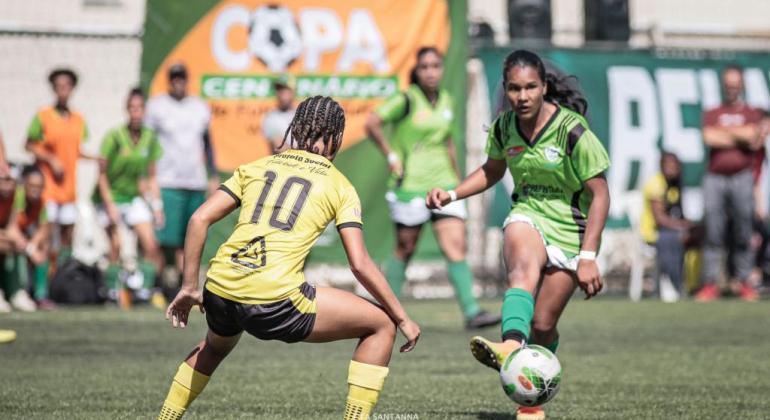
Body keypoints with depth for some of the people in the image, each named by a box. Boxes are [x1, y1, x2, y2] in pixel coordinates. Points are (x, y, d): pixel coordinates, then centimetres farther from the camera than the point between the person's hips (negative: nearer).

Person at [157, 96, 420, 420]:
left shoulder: (256, 167, 18)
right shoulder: (339, 186, 9)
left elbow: (199, 219, 11)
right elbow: (360, 264, 1)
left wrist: (189, 288, 17)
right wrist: (403, 319, 10)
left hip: (220, 291, 5)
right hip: (276, 301, -5)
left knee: (215, 346, 41)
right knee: (381, 325, 11)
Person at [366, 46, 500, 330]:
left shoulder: (446, 101, 11)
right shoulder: (407, 101, -8)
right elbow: (372, 123, -17)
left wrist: (457, 178, 22)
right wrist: (392, 156, -14)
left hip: (443, 184, 5)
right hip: (410, 185, -5)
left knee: (456, 247, -7)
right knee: (405, 248, 6)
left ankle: (471, 312, -12)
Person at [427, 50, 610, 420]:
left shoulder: (572, 131, -19)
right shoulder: (504, 128, -4)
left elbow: (599, 194, -14)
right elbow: (492, 170, 19)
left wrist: (588, 257, -19)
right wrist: (452, 195, 3)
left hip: (571, 230, -2)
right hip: (528, 216, 2)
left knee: (542, 325, -4)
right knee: (524, 265, -35)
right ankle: (511, 346, -61)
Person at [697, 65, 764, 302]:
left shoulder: (753, 114, 13)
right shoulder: (712, 114, 16)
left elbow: (755, 140, -6)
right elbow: (708, 138, -4)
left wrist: (724, 132, -4)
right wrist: (742, 138, -3)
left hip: (741, 178, -1)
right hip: (715, 178, 1)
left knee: (743, 235, -2)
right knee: (713, 234, -4)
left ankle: (745, 283, 2)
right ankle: (710, 285, -3)